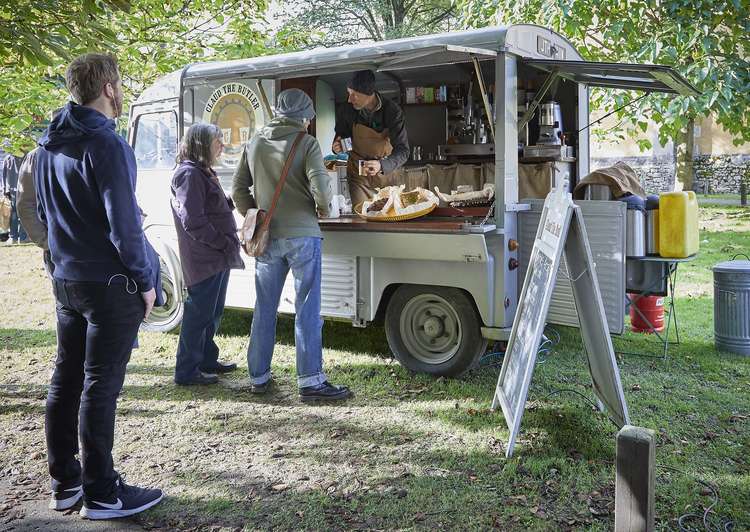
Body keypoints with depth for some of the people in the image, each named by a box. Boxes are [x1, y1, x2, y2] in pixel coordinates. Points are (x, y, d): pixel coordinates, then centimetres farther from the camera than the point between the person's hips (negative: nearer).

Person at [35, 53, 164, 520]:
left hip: (66, 279, 8)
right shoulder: (106, 145, -17)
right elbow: (123, 224, -19)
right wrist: (145, 280, -10)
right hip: (110, 284, -8)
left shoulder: (50, 144, 10)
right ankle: (101, 494, 10)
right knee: (101, 386, -1)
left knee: (66, 380, 14)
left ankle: (64, 482, 26)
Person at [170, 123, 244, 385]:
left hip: (218, 257, 10)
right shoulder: (189, 174, -14)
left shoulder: (205, 172, 18)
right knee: (199, 314, -3)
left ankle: (207, 359, 31)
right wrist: (224, 243, -16)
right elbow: (193, 222, -20)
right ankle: (186, 371, 6)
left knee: (213, 312, 18)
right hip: (204, 258, -10)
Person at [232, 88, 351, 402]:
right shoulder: (306, 143, -7)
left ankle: (258, 377, 21)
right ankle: (310, 381, 1)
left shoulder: (254, 144, 9)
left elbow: (239, 191, 11)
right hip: (301, 236, -5)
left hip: (267, 239, 5)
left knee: (264, 310, 13)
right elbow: (321, 189, -16)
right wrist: (323, 207, 4)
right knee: (307, 311, 0)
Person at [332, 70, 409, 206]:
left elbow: (403, 150, -20)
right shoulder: (346, 111, -12)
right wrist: (337, 147, -16)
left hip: (385, 171, 0)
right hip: (357, 173, 1)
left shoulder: (392, 110, -18)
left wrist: (382, 165, -38)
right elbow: (340, 135, 8)